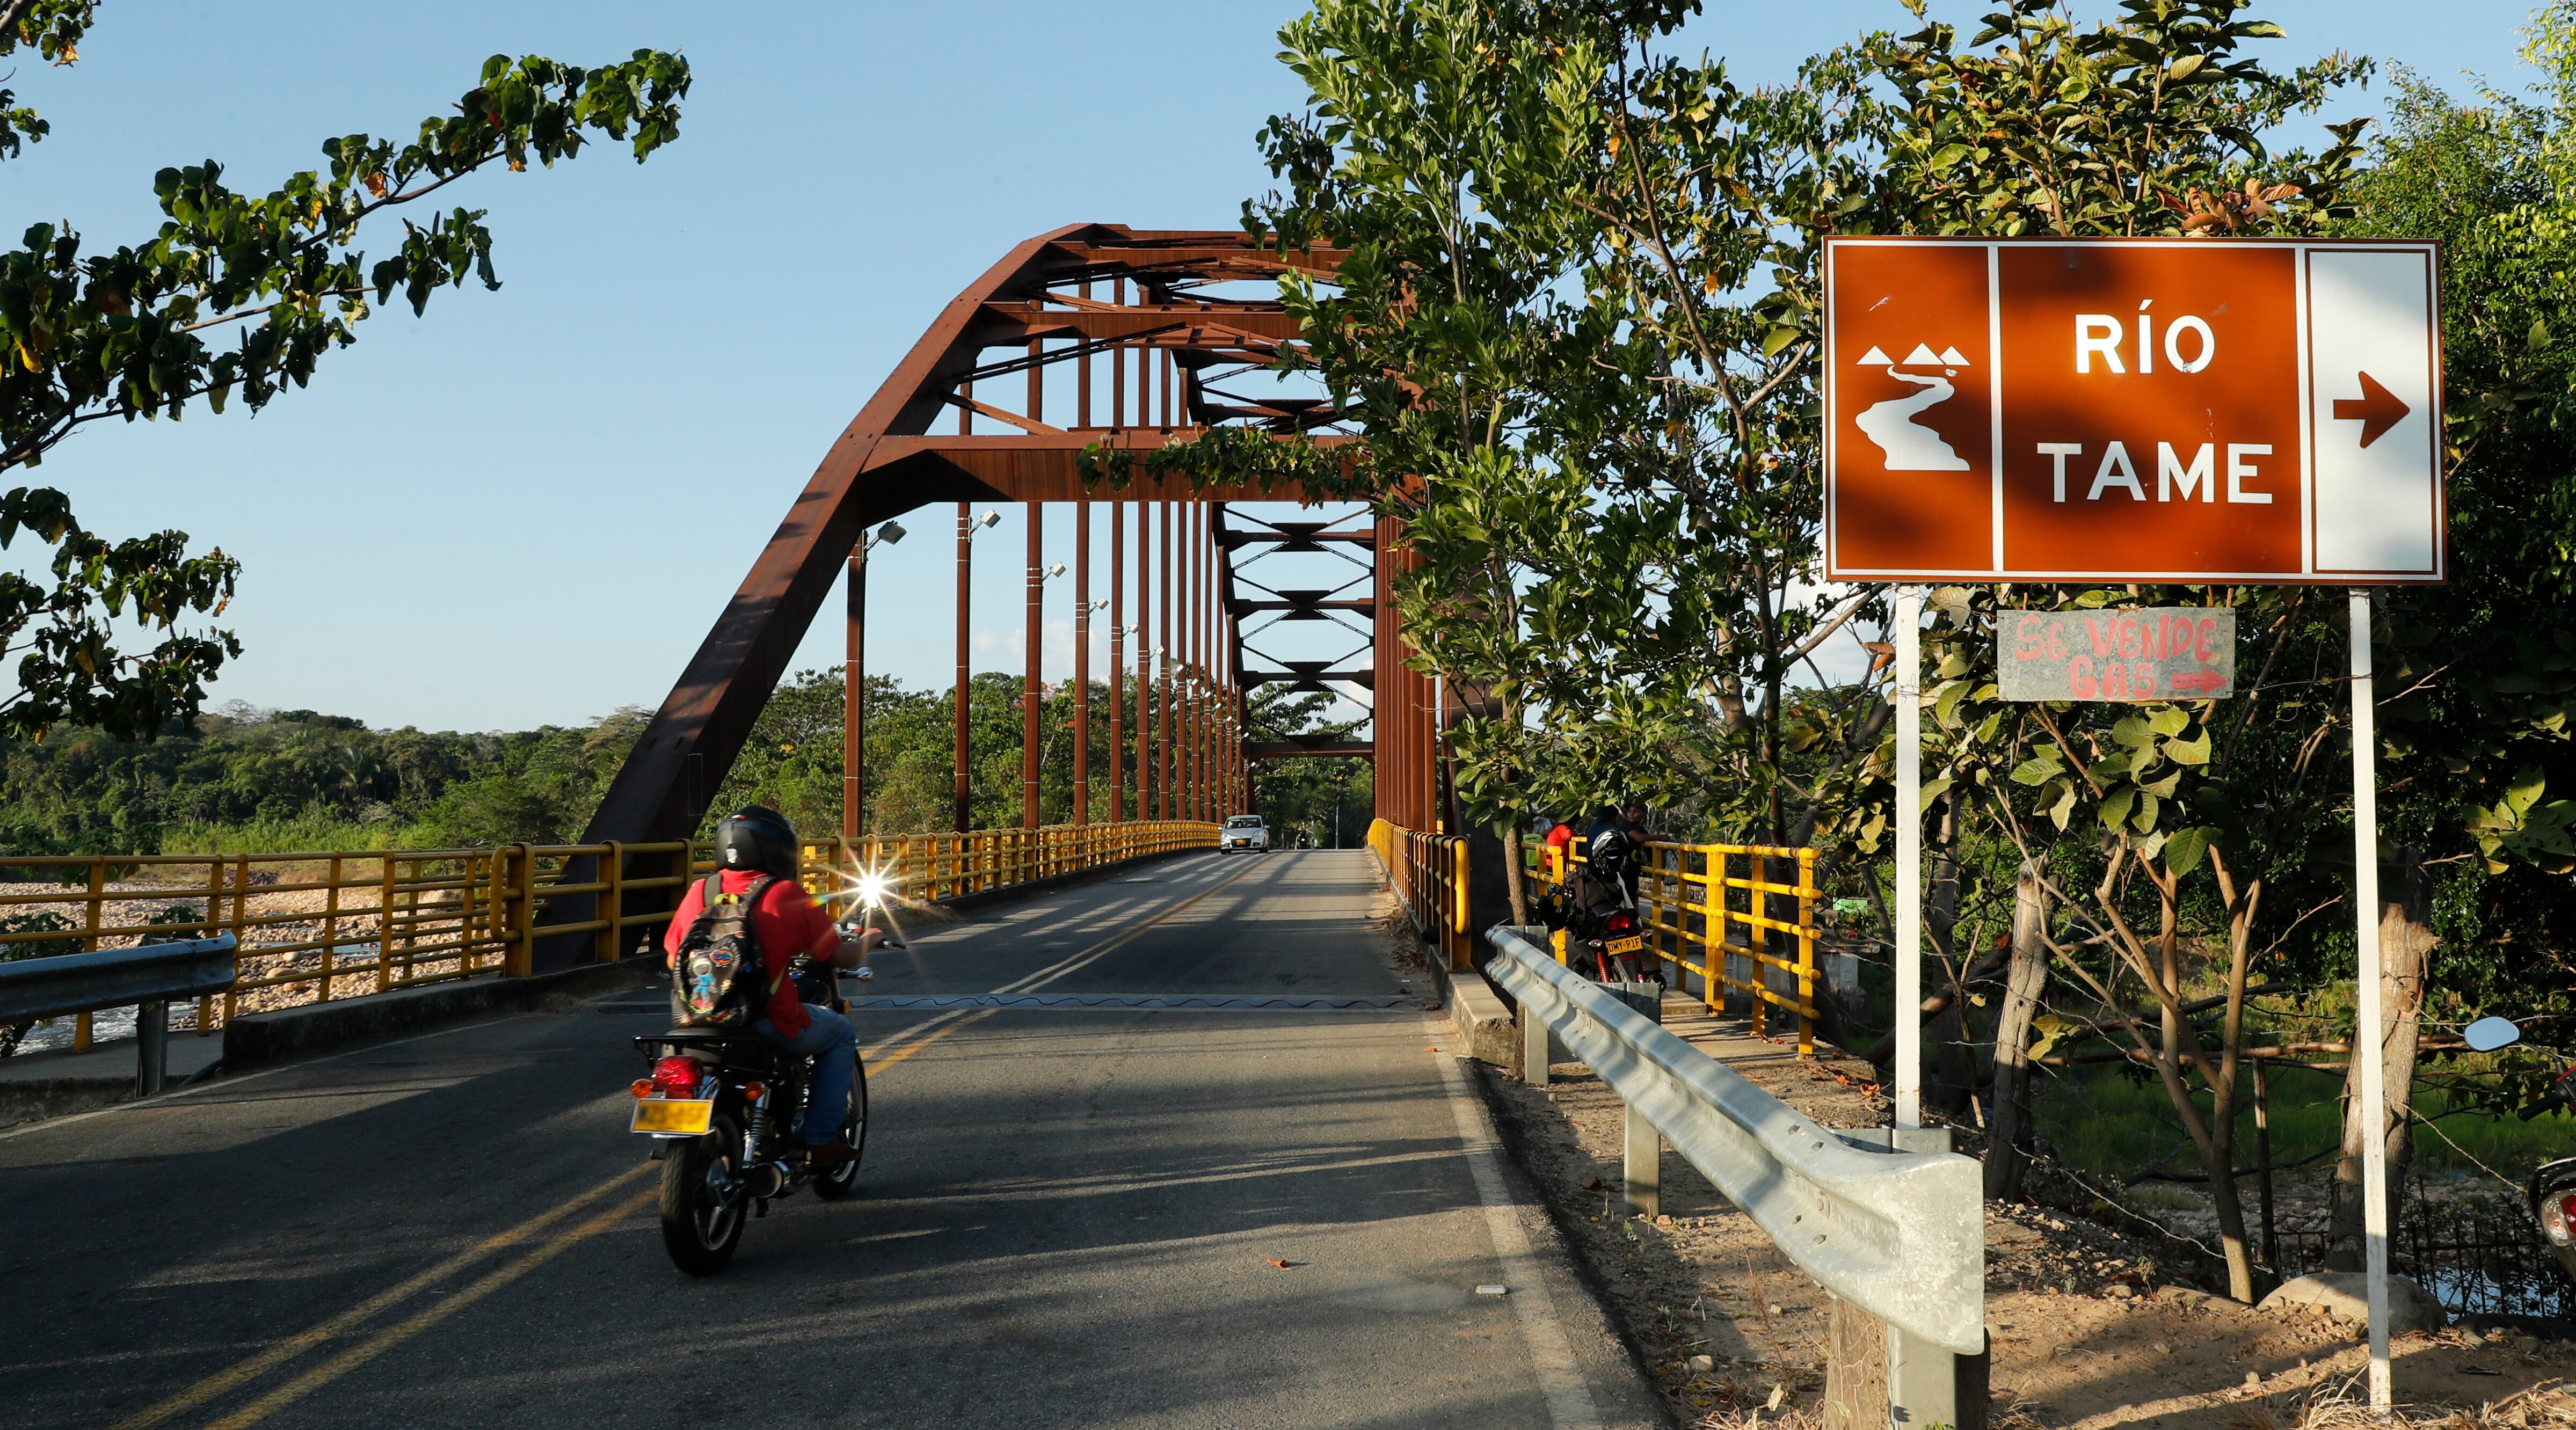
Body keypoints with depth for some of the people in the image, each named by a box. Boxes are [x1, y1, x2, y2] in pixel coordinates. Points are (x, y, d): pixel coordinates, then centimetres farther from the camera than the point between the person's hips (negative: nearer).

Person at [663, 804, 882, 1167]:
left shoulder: (699, 891, 3)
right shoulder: (789, 895, -8)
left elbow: (673, 961, 10)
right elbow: (841, 957, -4)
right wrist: (867, 941, 18)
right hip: (770, 1024, -5)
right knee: (841, 1035, 21)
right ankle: (820, 1139, 13)